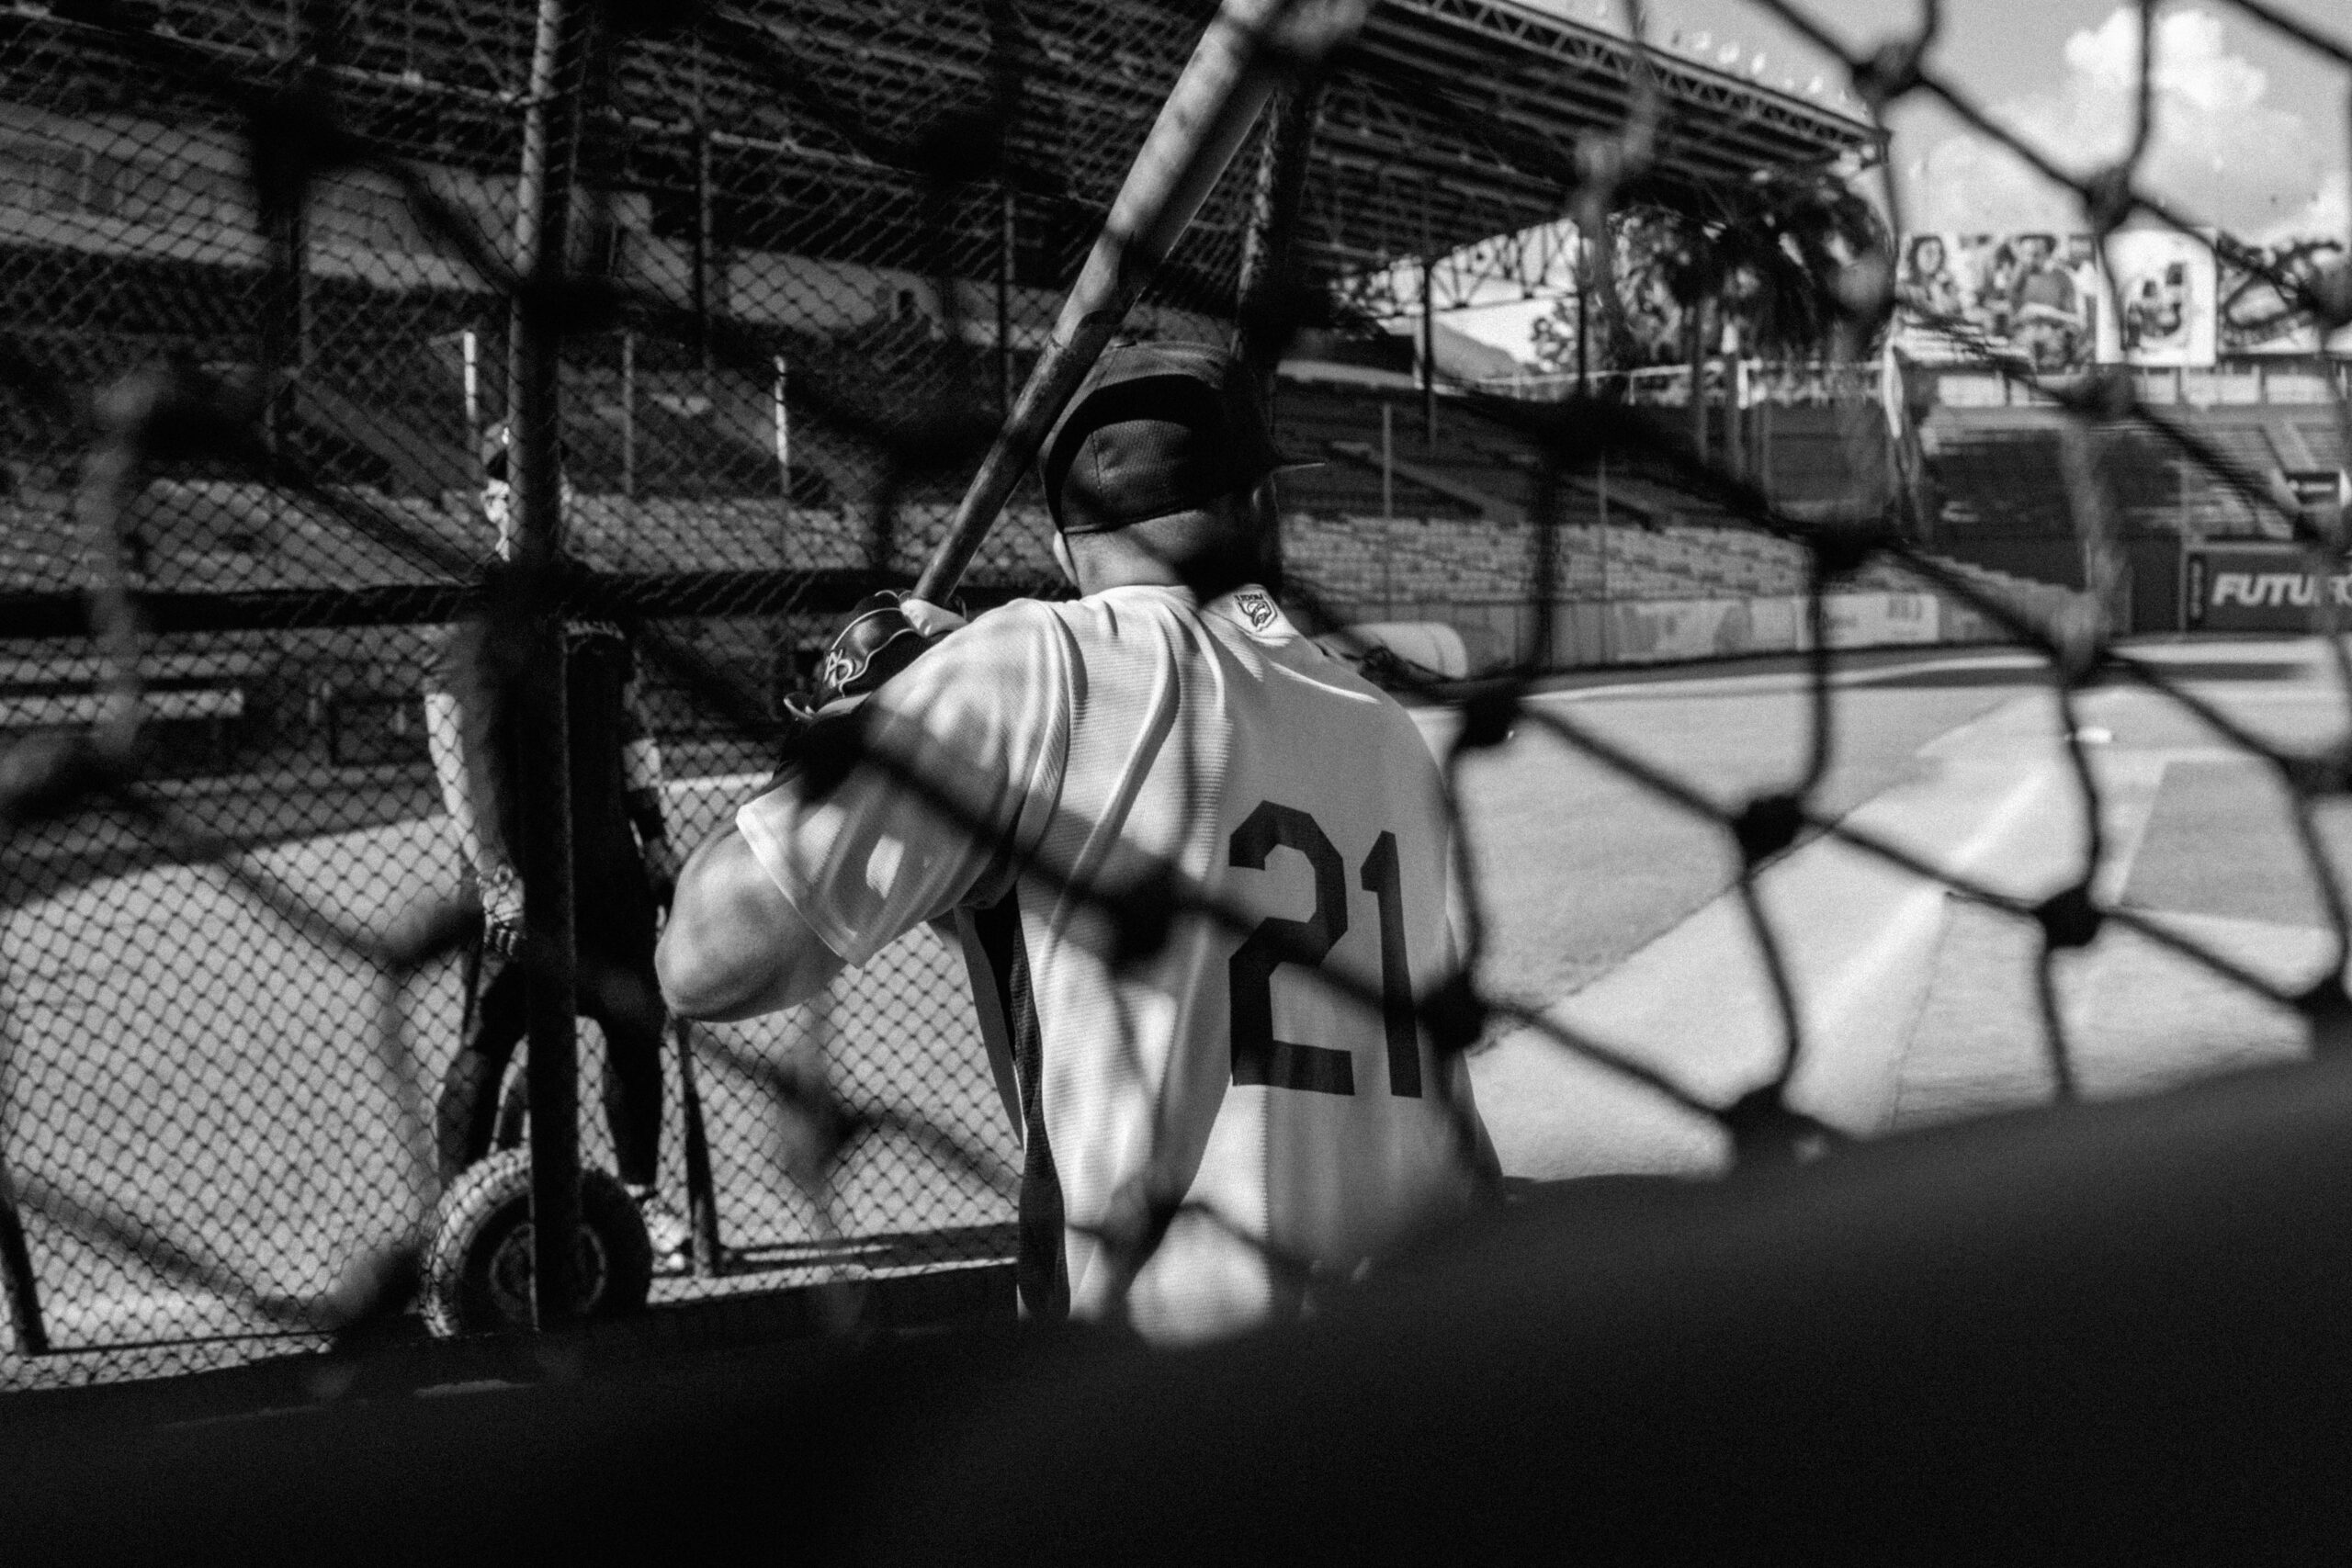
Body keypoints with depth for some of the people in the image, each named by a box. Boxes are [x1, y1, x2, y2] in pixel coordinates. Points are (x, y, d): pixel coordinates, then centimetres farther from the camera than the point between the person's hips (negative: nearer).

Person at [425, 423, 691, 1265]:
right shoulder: (476, 622, -8)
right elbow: (462, 762, -13)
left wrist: (654, 833, 14)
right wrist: (501, 883, -19)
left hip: (611, 864, 6)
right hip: (527, 872, -6)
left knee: (637, 1026, 8)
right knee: (490, 1044, -5)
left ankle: (640, 1198, 22)